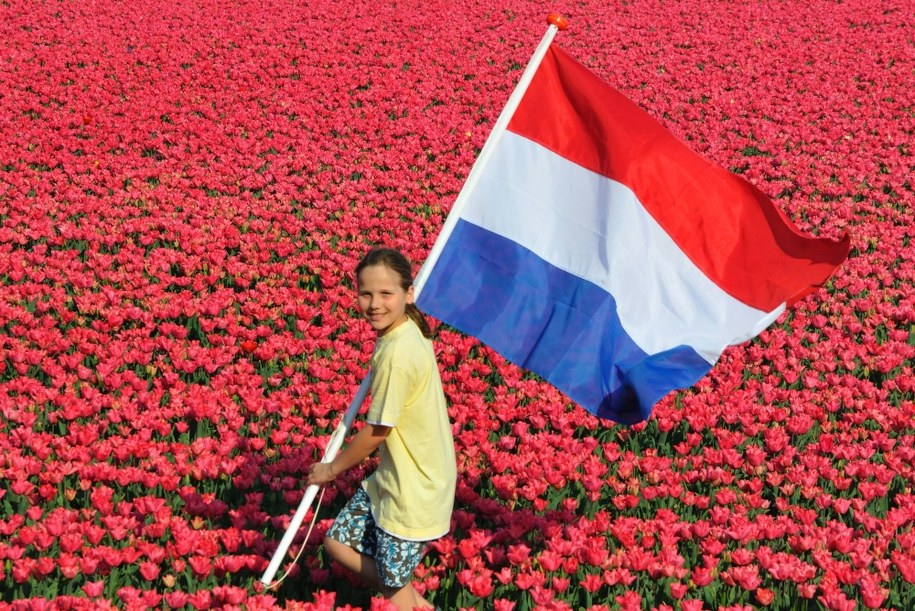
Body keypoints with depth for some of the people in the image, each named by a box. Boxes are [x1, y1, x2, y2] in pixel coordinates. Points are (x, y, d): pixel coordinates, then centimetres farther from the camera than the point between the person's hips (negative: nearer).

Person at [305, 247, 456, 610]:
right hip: (393, 476, 10)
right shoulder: (408, 332, 0)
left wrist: (332, 469, -4)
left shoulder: (396, 354, -28)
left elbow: (376, 433, -17)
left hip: (413, 490, -10)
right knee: (338, 543, 18)